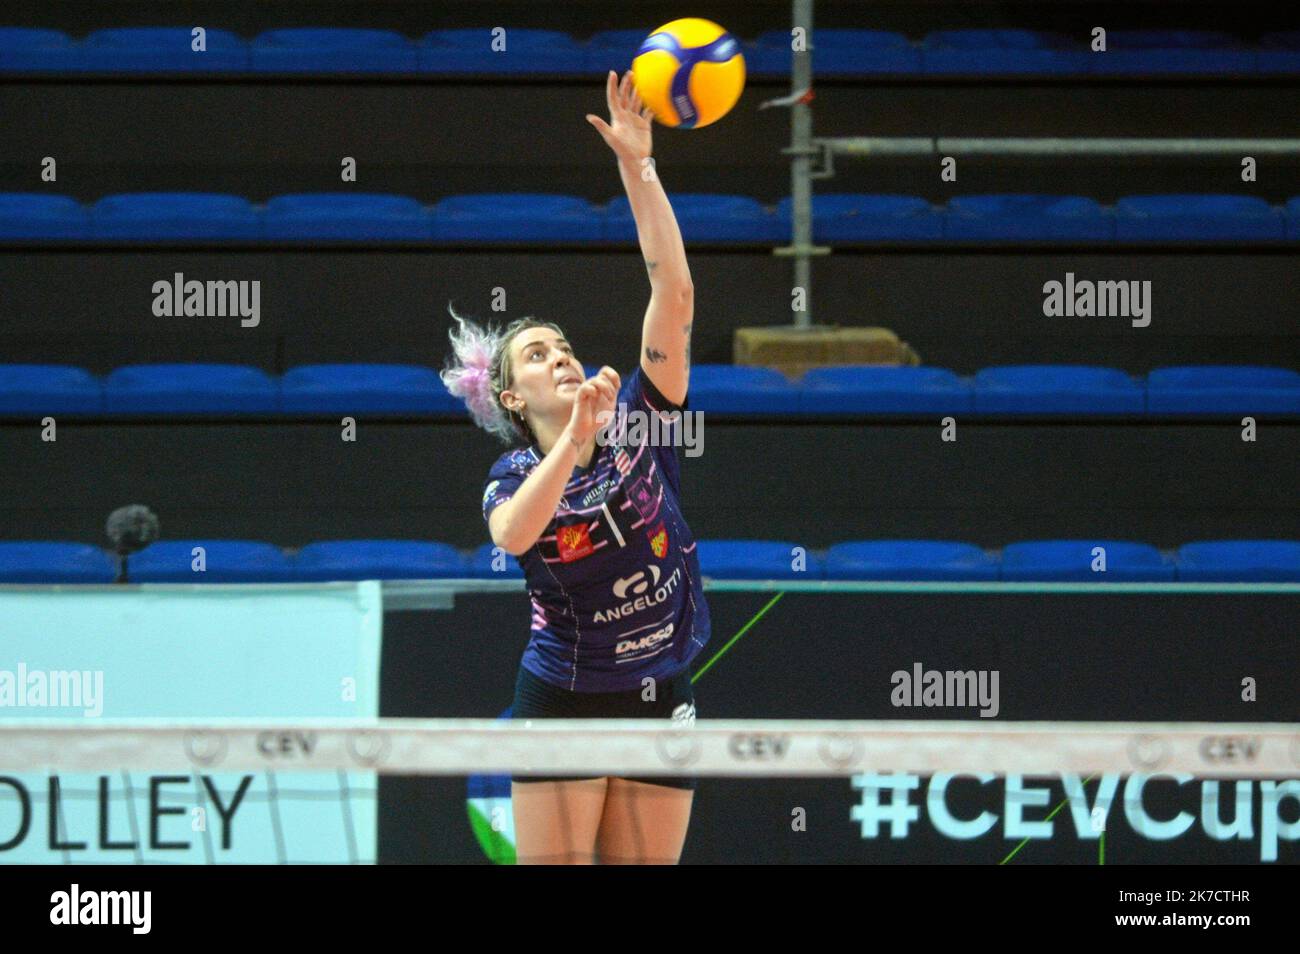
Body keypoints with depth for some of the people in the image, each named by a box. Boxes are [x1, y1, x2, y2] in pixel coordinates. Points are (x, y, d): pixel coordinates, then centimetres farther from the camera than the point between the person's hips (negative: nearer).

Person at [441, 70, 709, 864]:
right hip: (562, 702, -2)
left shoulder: (637, 423, 1)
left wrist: (637, 166, -15)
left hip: (661, 702, 2)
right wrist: (576, 436, -34)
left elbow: (673, 292, -8)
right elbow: (512, 534, -27)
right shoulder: (513, 476, -1)